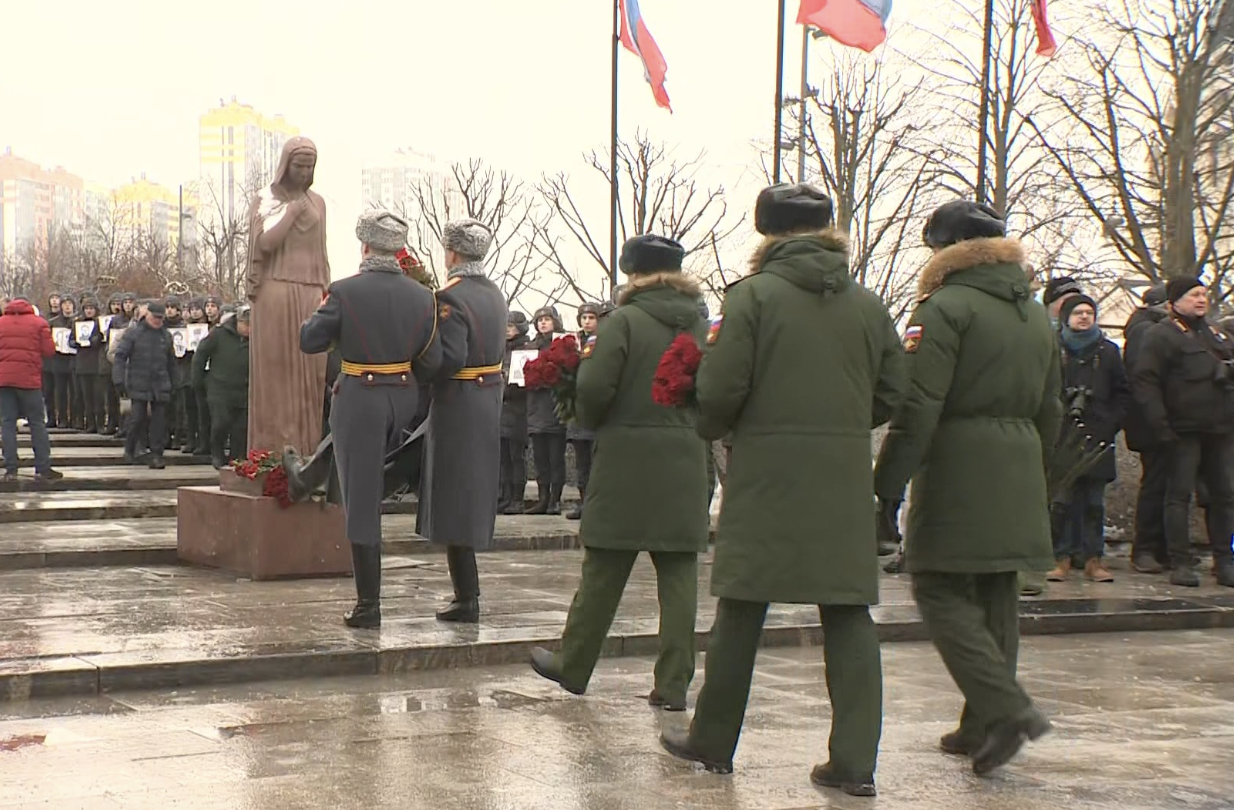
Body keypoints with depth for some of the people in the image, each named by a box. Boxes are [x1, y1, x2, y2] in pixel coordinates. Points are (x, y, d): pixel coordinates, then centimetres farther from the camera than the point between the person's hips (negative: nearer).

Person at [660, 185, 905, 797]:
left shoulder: (754, 295, -6)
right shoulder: (868, 304, 6)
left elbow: (721, 391, -10)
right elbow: (889, 395, 8)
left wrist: (712, 427, 11)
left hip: (767, 477, -3)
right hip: (845, 481, 3)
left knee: (742, 612, 8)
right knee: (849, 616, 6)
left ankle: (713, 743, 20)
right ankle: (854, 760, 3)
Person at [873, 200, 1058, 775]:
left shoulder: (945, 308, -10)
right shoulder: (1037, 316, 16)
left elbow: (918, 407, -17)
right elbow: (1049, 410, 21)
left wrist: (889, 481, -15)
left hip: (957, 471, -8)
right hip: (1019, 472, 8)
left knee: (941, 591, -4)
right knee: (995, 594, 12)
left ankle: (1005, 708, -16)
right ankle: (985, 726, 17)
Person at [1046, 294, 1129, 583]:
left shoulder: (1108, 352, 12)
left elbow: (1122, 393, 14)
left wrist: (1110, 425, 3)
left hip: (1097, 437, 2)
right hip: (1062, 437, -2)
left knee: (1094, 501, 3)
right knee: (1062, 500, -5)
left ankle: (1092, 559, 8)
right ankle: (1061, 558, 1)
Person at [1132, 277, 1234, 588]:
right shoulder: (1161, 335, -4)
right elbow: (1145, 381, -12)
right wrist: (1160, 425, -19)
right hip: (1184, 431, -7)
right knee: (1180, 495, -4)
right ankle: (1180, 563, -1)